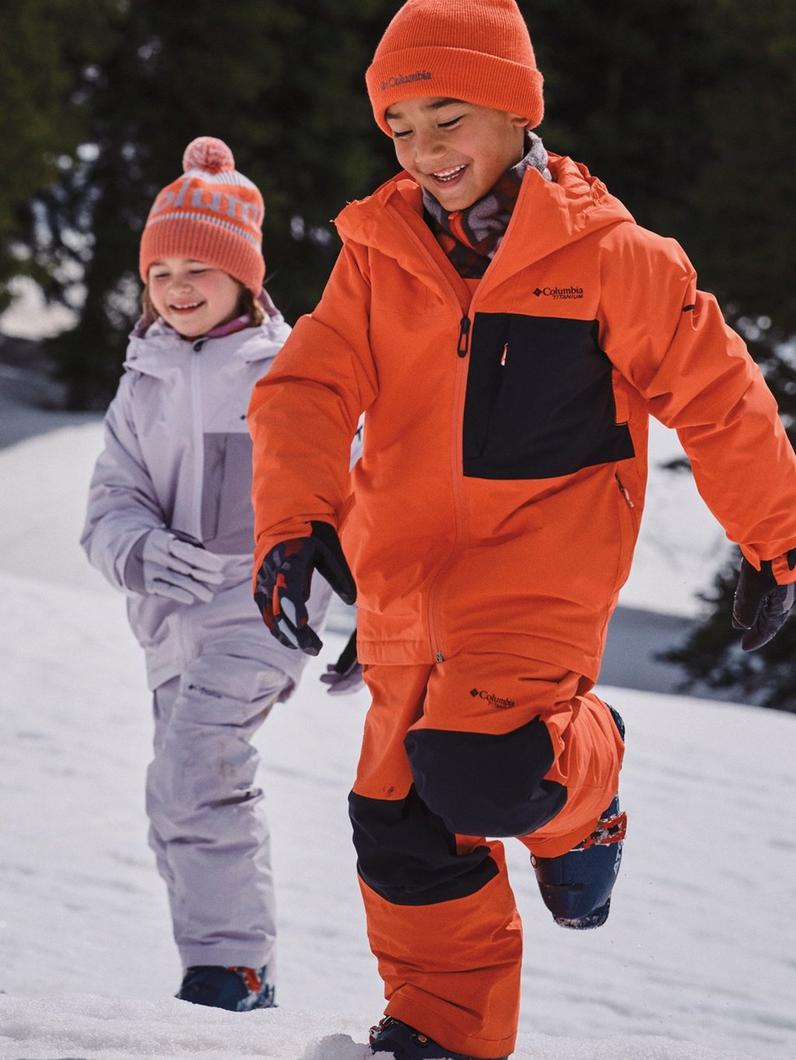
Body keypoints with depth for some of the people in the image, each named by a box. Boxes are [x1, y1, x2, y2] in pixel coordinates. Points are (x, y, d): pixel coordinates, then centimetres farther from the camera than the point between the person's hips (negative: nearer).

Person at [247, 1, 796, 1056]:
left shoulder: (607, 254, -7)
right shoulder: (378, 254, 3)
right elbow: (307, 391, -5)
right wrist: (298, 522, -22)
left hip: (541, 566, -5)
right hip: (407, 570, 5)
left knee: (477, 765, -26)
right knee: (401, 820, 9)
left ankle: (577, 783, 8)